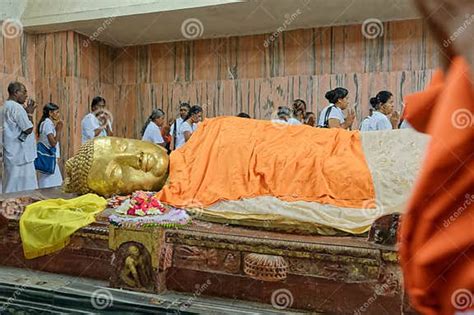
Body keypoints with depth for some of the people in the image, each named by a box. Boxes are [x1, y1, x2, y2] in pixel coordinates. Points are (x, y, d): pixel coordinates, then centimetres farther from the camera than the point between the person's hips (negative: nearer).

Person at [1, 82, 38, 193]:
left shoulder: (6, 106, 16)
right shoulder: (17, 107, -15)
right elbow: (28, 129, -18)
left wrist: (27, 113, 13)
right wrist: (29, 114, -6)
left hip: (12, 154, 10)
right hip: (21, 154, -10)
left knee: (11, 188, 12)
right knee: (24, 190, -4)